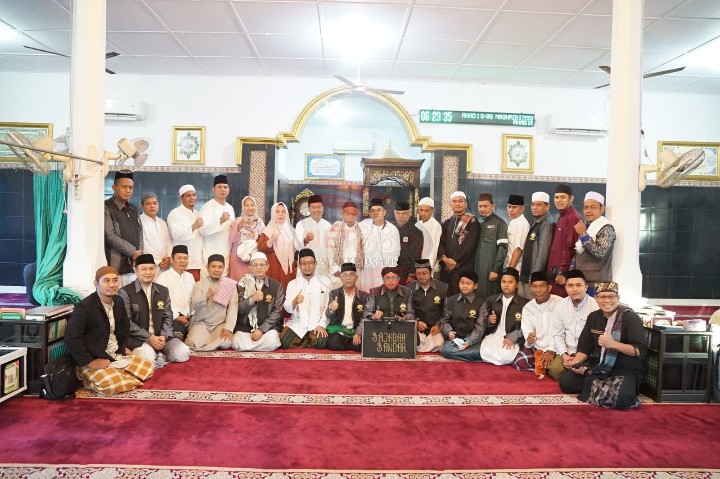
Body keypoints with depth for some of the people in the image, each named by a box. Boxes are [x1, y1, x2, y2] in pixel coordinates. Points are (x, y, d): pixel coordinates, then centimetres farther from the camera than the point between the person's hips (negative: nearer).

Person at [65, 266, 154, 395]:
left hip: (118, 356, 8)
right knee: (113, 385, -31)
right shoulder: (84, 307, -19)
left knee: (148, 367, 5)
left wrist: (124, 346, 13)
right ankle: (89, 378, -2)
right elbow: (71, 338, -26)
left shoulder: (118, 303, 6)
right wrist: (90, 362, -25)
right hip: (96, 360, -8)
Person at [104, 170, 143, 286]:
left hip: (134, 266, 6)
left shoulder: (133, 209, 18)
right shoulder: (106, 208, -4)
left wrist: (138, 254, 0)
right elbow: (110, 236, -11)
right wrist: (133, 252, -8)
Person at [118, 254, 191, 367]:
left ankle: (158, 355, 4)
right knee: (147, 357, -36)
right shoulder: (125, 292, -4)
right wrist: (149, 337, -18)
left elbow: (167, 317, 10)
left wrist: (163, 336, -10)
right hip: (137, 338, -5)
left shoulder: (163, 291, 12)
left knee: (183, 353, -17)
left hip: (160, 336, 5)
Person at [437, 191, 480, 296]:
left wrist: (455, 262, -10)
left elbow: (470, 245, -9)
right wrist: (444, 258, -10)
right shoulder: (447, 223, 16)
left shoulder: (472, 222, -1)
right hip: (446, 266, 5)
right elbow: (440, 242, 8)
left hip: (464, 266, -5)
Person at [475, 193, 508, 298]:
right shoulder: (478, 225, 15)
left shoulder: (499, 223, -3)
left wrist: (495, 269, -15)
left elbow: (502, 248, -10)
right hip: (477, 269, 5)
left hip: (491, 270, -5)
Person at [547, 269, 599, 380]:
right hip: (568, 351, 3)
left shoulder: (595, 306, -11)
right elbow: (558, 334, 5)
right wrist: (564, 354, -11)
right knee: (555, 369, -19)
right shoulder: (559, 306, 2)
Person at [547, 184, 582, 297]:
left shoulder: (572, 218, -14)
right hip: (555, 271, 9)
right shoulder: (562, 217, 16)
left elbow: (570, 248, -19)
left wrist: (562, 272, -19)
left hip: (562, 273, -9)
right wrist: (554, 271, 17)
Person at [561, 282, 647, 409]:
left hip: (626, 370, -5)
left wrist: (613, 344, -28)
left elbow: (641, 350, -18)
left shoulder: (630, 318, -11)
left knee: (620, 399, -36)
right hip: (598, 367, 6)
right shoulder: (593, 317, 7)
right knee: (566, 382, -12)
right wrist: (576, 362, -11)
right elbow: (584, 347, 9)